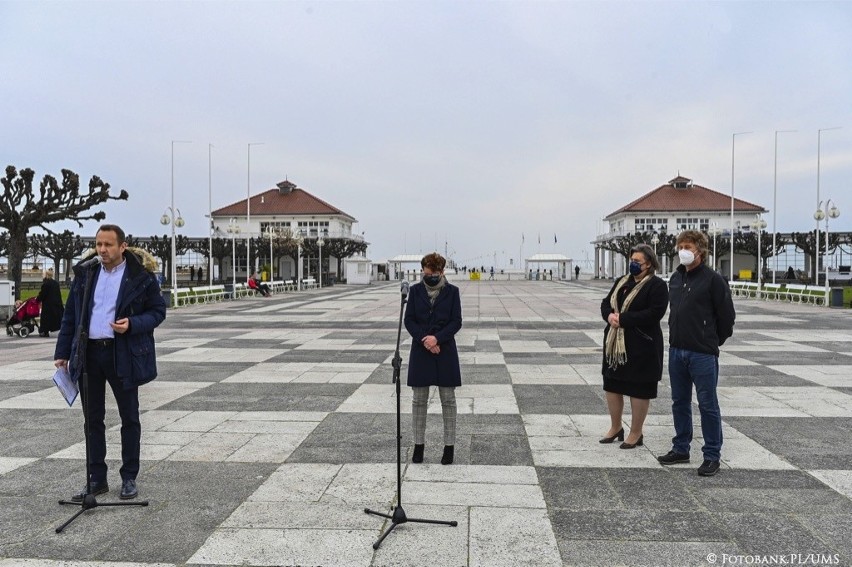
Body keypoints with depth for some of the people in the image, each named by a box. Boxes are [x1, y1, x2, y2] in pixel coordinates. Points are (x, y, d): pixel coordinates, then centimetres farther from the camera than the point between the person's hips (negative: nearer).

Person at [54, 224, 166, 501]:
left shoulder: (141, 276, -5)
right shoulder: (85, 274, 9)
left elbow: (158, 311, -2)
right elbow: (70, 316, 12)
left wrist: (132, 324, -20)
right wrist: (62, 353, 8)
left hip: (124, 354, -4)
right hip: (89, 353, 4)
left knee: (129, 417, 7)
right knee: (93, 418, 11)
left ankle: (129, 478, 20)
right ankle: (96, 479, 23)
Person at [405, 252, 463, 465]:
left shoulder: (452, 291, -1)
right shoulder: (415, 290, 2)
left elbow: (456, 322, -4)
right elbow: (409, 320, 0)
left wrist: (437, 338, -17)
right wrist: (424, 339, -14)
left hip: (445, 351, -1)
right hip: (421, 350, 1)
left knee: (448, 399, 4)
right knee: (419, 399, 6)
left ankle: (449, 445, 14)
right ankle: (419, 444, 18)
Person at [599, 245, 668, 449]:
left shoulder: (657, 286, -9)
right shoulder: (622, 282, 13)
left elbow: (654, 313, -20)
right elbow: (606, 303, 13)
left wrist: (623, 319, -21)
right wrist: (610, 315, -10)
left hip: (641, 346, -7)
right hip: (614, 343, 7)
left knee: (639, 390, 3)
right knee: (612, 385, 13)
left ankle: (636, 433, 17)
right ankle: (615, 428, 30)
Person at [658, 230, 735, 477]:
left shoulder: (713, 280, -10)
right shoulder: (675, 278, 10)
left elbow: (727, 316, -6)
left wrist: (712, 343, 3)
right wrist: (678, 337, 15)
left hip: (703, 354, -7)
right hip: (677, 351, 7)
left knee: (708, 405, 2)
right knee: (680, 402, 15)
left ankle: (712, 456, 13)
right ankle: (681, 449, 27)